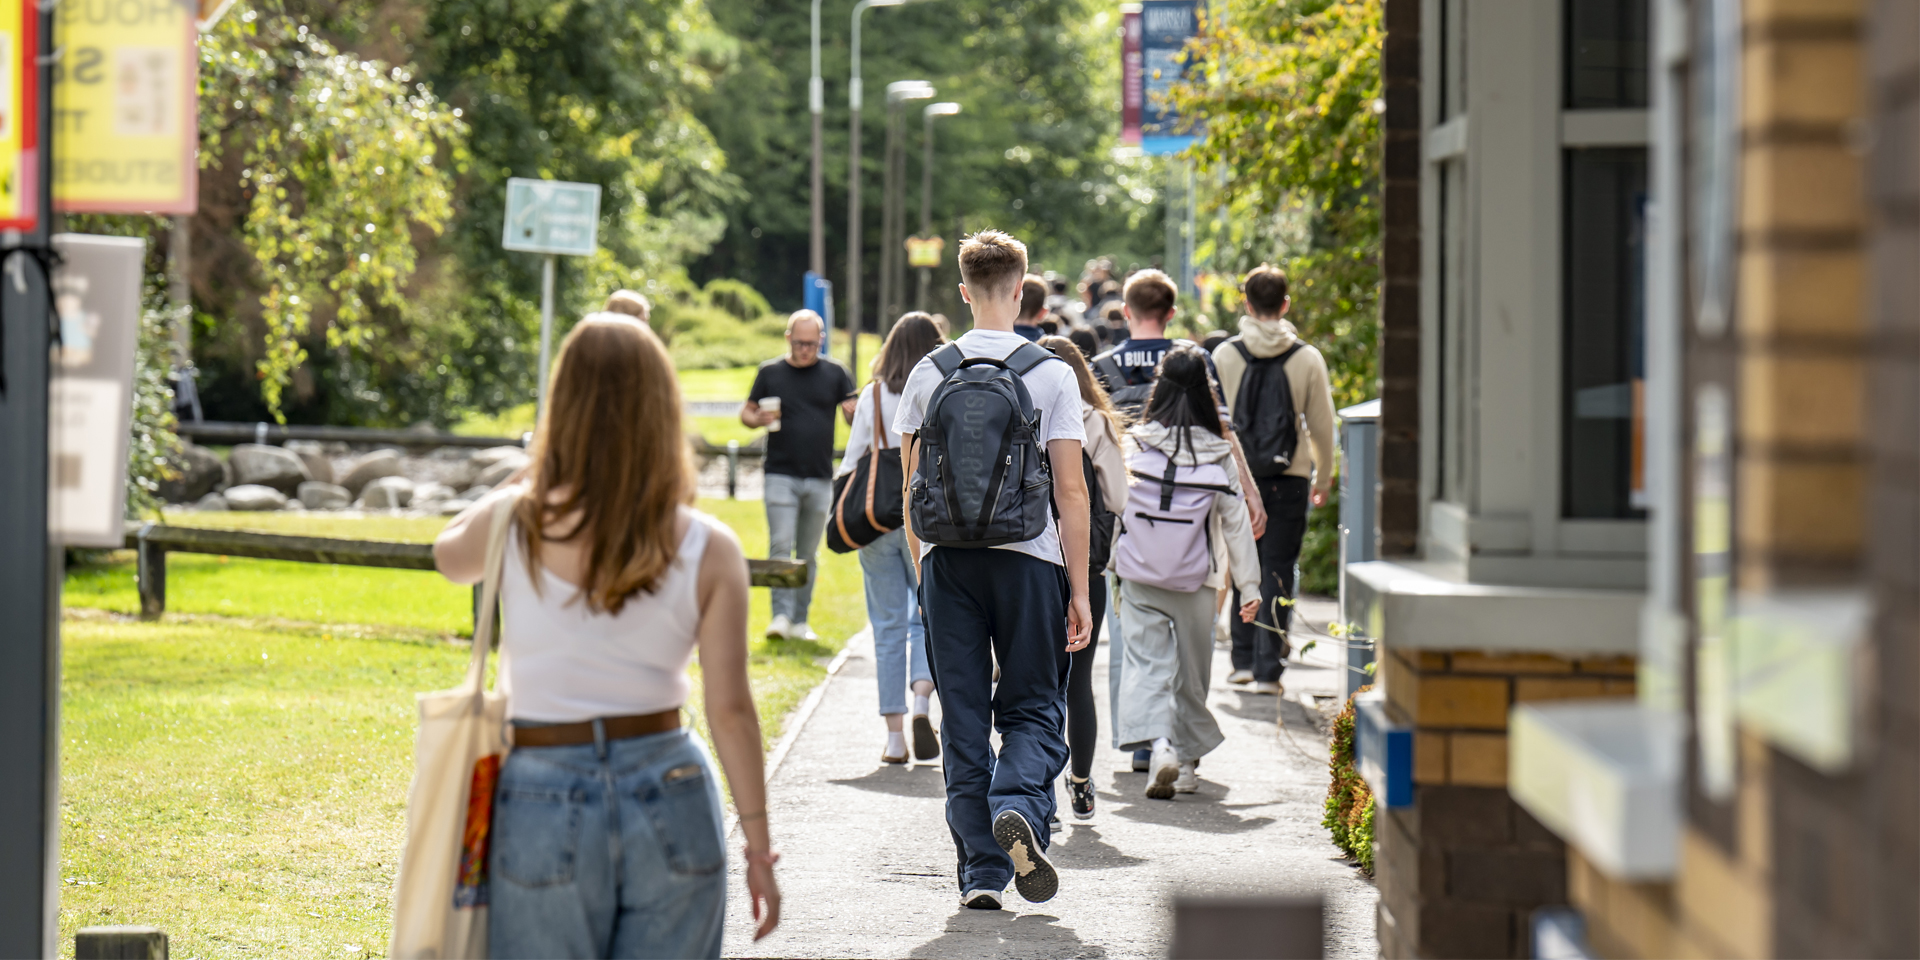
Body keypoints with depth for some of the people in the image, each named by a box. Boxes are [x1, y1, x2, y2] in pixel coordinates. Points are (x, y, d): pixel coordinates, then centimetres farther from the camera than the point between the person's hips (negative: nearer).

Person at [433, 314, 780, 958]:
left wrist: (533, 473, 20)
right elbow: (730, 708, -8)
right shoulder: (709, 550, -7)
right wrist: (757, 844, -1)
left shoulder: (514, 526, -7)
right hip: (670, 799, 1)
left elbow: (449, 555, 18)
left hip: (544, 801, 0)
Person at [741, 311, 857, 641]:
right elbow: (746, 412, 11)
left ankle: (800, 621, 14)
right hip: (781, 474, -2)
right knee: (781, 546, -12)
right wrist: (760, 419, -12)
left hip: (820, 478, 2)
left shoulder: (834, 373, 7)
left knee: (809, 553, 7)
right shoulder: (770, 372, 5)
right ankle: (781, 616, -13)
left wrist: (855, 412, -18)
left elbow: (855, 414, 7)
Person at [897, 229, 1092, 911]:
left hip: (947, 560, 2)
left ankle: (980, 870, 6)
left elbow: (910, 490, 7)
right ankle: (1017, 808, -19)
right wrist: (1079, 591, 0)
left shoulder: (928, 374, 4)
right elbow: (1071, 490, -4)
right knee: (1033, 708, 9)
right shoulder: (1051, 374, -2)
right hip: (1028, 558, -2)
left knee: (963, 721, 7)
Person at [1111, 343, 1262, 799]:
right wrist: (1248, 583, 9)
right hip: (1194, 581, 1)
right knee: (1192, 670, 15)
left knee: (1148, 663, -2)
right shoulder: (1220, 454, -3)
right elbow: (1235, 523, 1)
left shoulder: (1133, 445, -6)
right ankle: (1186, 759, 24)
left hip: (1139, 576, -1)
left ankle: (1159, 744, -25)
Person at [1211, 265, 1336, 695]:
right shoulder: (1307, 358, -4)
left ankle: (1243, 660, 18)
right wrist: (1323, 478, 16)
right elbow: (1322, 426, 2)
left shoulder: (1224, 355, -2)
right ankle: (1267, 669, -1)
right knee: (1278, 571, 2)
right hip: (1289, 480, -1)